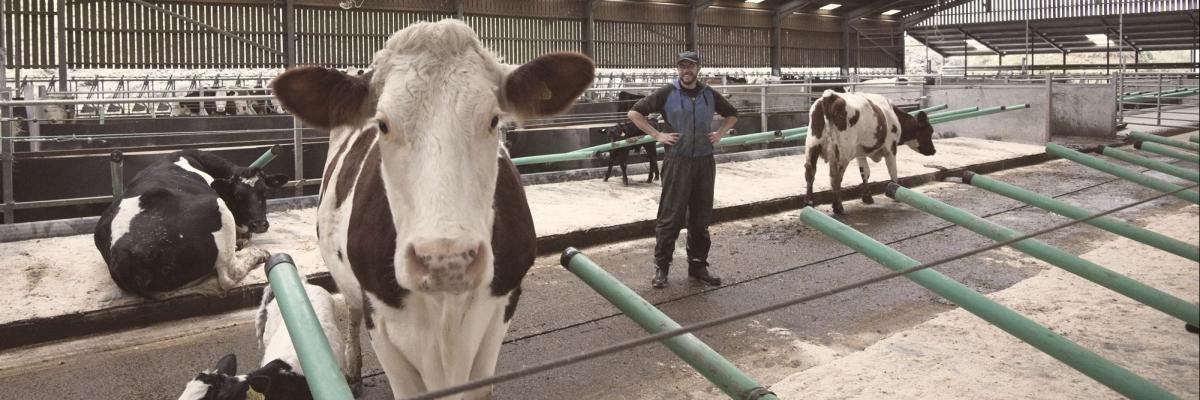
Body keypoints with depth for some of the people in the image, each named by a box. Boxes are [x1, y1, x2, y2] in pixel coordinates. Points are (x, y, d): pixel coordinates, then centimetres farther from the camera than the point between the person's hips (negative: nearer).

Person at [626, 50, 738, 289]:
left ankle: (698, 265, 20)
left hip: (704, 162, 4)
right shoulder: (667, 93, -2)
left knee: (701, 218, 9)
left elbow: (731, 114, 26)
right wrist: (657, 135, -8)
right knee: (670, 216, -4)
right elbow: (635, 113, -2)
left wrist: (720, 134, 10)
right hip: (677, 161, -4)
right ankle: (661, 267, 6)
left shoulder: (709, 94, 10)